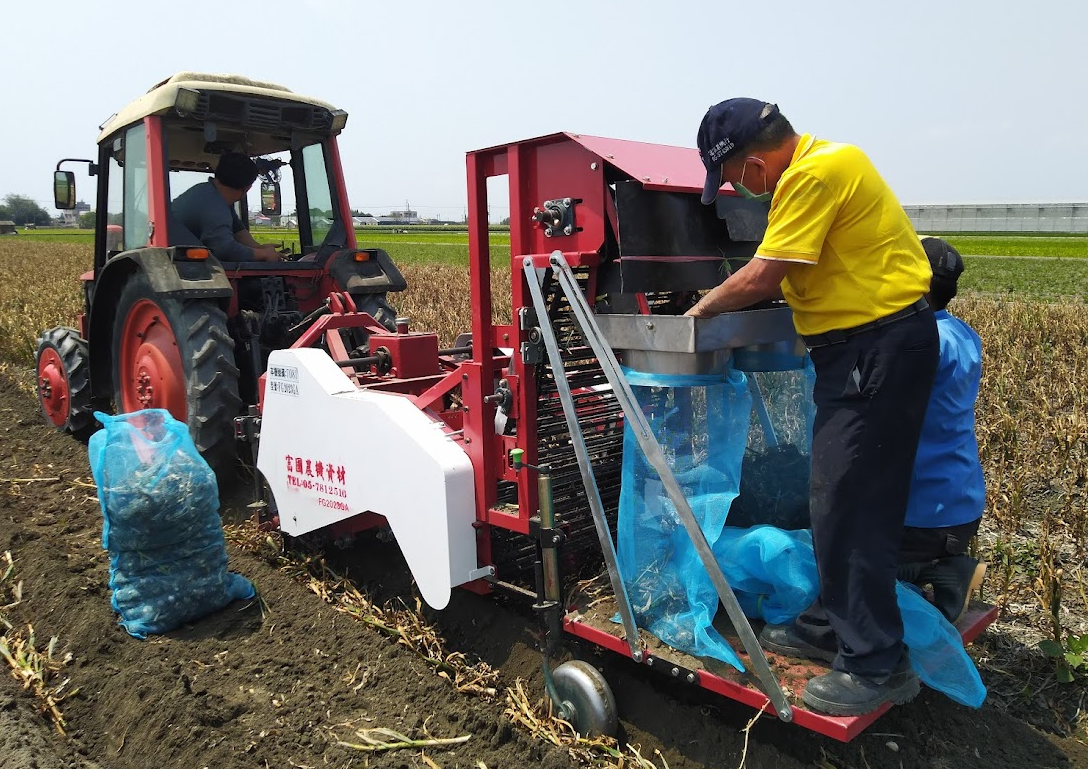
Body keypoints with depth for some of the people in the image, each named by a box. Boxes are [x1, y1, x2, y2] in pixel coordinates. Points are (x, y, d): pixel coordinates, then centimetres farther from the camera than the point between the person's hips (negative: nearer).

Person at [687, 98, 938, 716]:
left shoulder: (816, 173, -19)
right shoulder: (819, 162, 13)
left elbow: (761, 277, -20)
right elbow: (784, 274, 16)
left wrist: (704, 307, -4)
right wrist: (724, 299, 8)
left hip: (880, 348, -11)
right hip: (865, 345, 11)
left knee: (849, 504, -6)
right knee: (842, 496, 16)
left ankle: (877, 664, 6)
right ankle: (834, 625, 30)